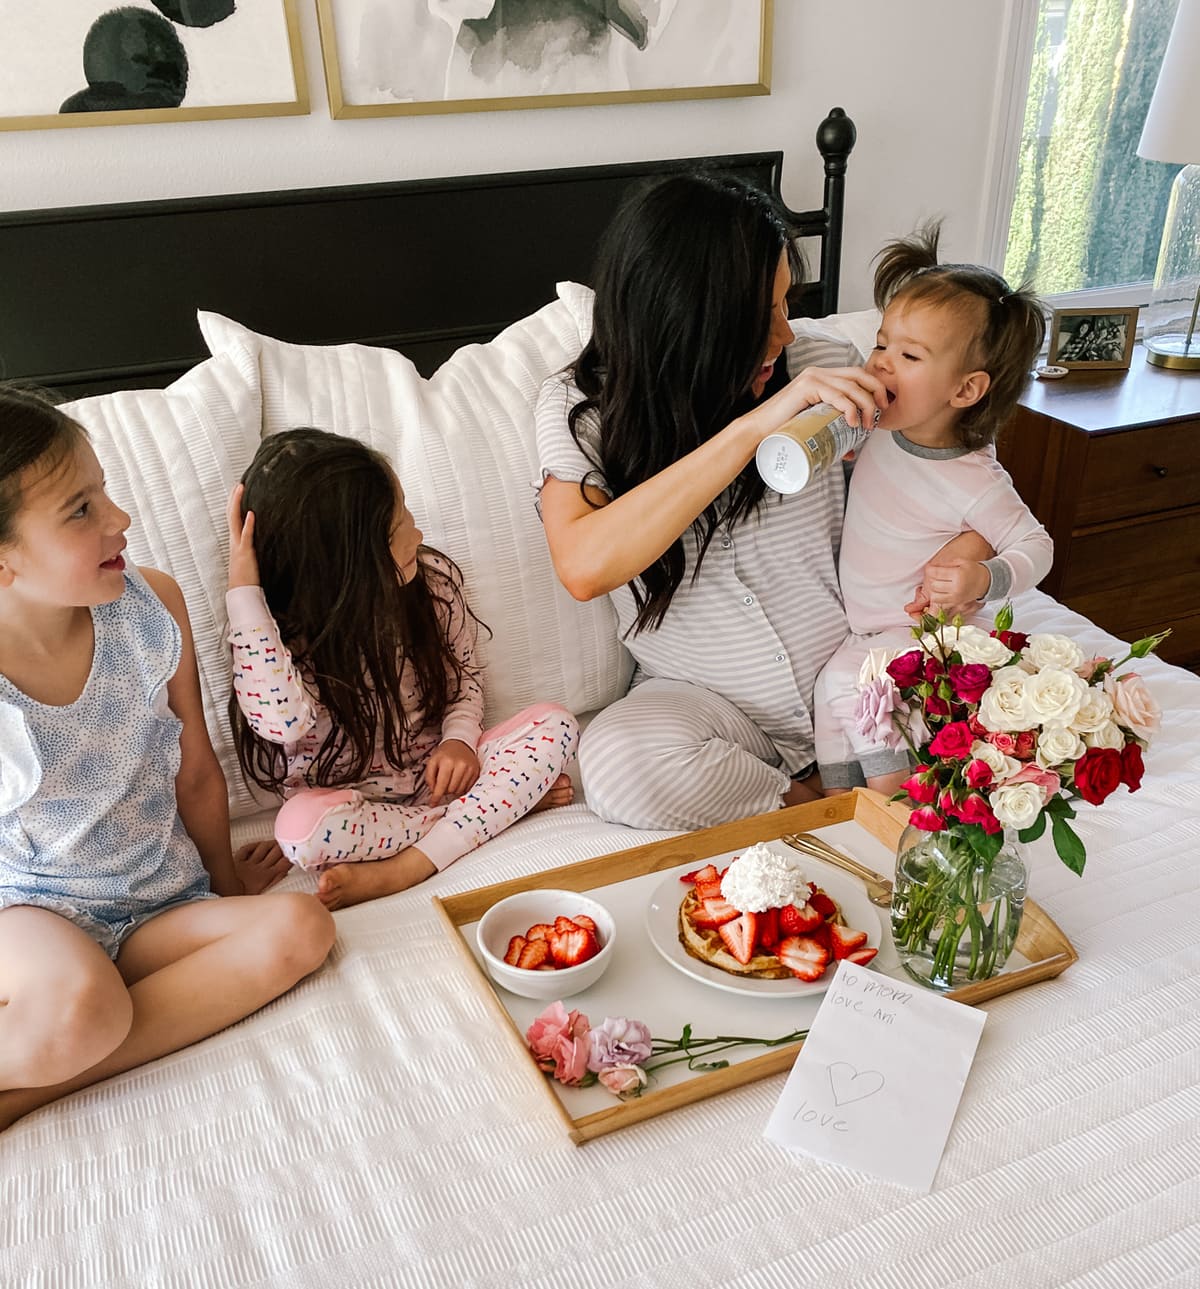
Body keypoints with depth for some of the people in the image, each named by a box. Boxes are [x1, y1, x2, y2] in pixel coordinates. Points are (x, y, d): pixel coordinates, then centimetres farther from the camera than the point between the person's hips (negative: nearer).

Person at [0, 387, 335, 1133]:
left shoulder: (152, 607, -8)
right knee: (80, 1007, -38)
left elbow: (196, 774, 5)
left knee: (298, 928, -23)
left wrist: (223, 878, 18)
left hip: (156, 906, 6)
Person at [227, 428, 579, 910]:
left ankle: (401, 870, -25)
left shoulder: (432, 578, -8)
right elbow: (282, 721, -37)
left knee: (554, 723, -15)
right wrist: (243, 590, -35)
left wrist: (460, 737, -13)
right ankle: (506, 799, -18)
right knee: (302, 827, -36)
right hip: (349, 794, -3)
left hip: (436, 769, 4)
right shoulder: (285, 631, -17)